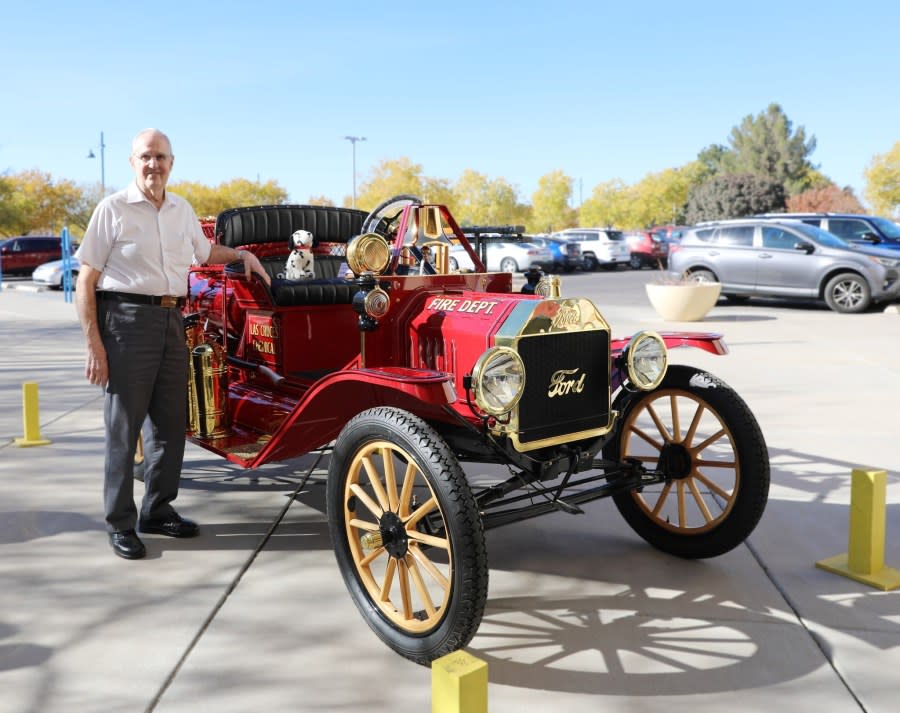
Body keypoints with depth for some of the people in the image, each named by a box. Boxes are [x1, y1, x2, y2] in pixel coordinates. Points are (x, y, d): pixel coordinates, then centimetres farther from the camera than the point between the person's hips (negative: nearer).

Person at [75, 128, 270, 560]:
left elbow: (206, 253, 35)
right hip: (127, 320, -6)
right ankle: (120, 524, 12)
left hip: (172, 321, 6)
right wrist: (94, 345, -14)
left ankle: (157, 510, 27)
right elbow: (86, 281, -7)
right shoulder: (112, 209, -4)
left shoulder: (183, 211, 14)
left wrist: (243, 254, 18)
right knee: (123, 426, -1)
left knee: (171, 424, 11)